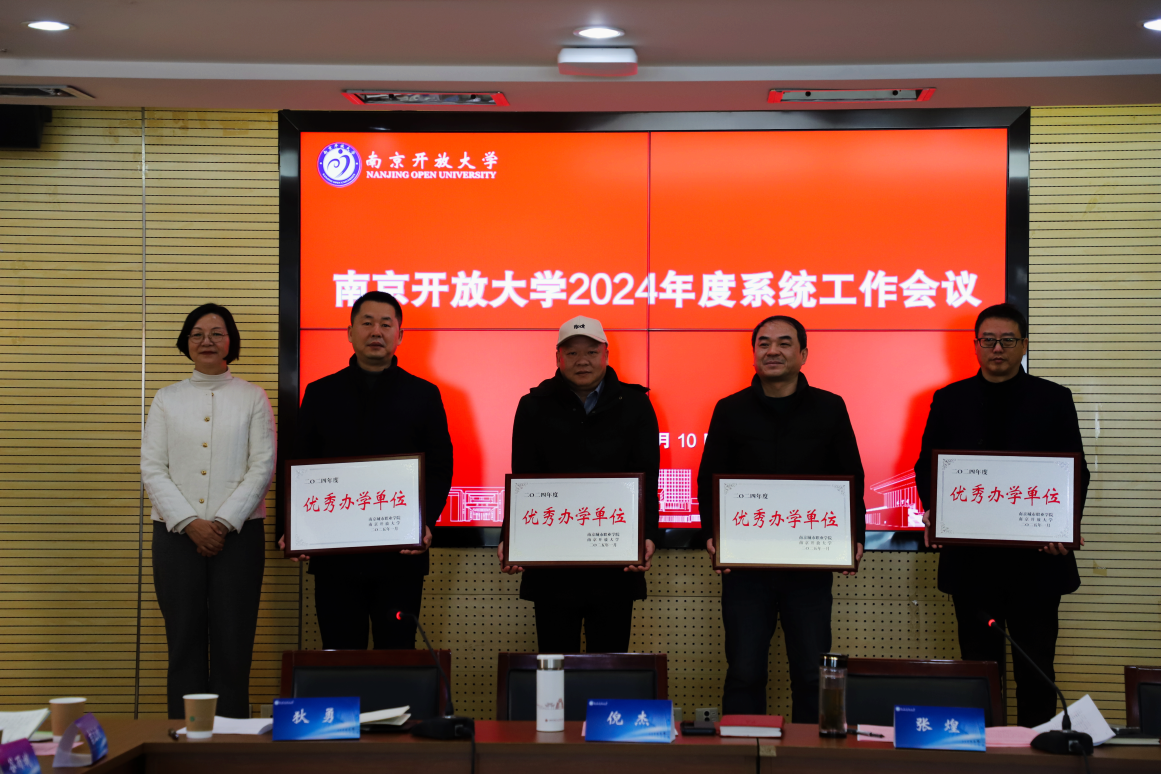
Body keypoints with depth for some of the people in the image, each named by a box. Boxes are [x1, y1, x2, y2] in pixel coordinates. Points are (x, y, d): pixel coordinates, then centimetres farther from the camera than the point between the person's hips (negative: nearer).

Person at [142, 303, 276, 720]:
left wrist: (223, 522, -11)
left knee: (233, 643, -3)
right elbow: (152, 469, 4)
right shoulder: (167, 399, 12)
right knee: (184, 642, 0)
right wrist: (190, 523, -9)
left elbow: (262, 466, 0)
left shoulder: (252, 398, 8)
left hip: (238, 533, -1)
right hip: (176, 533, 1)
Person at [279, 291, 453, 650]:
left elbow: (440, 469, 4)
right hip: (334, 554, 1)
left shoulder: (423, 395, 7)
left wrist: (426, 523, -13)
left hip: (401, 555, -1)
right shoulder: (320, 393, 11)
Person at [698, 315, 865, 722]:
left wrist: (855, 536, -6)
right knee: (744, 672, 1)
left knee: (811, 672, 6)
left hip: (811, 563, 0)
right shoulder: (730, 411, 6)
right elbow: (709, 480, 7)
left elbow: (852, 481, 8)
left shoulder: (829, 409, 6)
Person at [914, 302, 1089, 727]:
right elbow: (926, 466, 8)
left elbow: (1075, 471, 3)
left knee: (1036, 666, 4)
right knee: (979, 662, 7)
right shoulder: (949, 400, 9)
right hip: (971, 559, 1)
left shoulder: (1053, 399, 6)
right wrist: (933, 512, -12)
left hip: (1036, 557, -1)